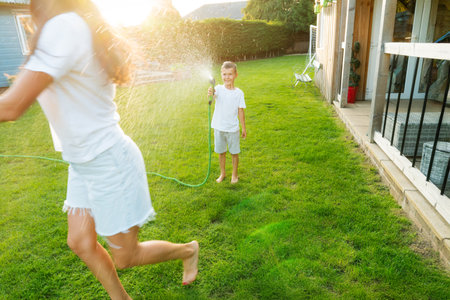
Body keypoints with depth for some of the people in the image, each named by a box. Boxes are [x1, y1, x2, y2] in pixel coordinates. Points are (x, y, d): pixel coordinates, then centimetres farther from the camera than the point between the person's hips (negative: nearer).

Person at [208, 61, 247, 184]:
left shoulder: (239, 93, -6)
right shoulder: (219, 89, -7)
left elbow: (241, 111, -1)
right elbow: (214, 92, -31)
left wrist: (244, 128, 1)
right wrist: (211, 92, -56)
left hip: (233, 128, 0)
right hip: (219, 128, 1)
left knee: (234, 152, 10)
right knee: (221, 152, 15)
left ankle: (234, 174, 30)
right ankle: (222, 173, 35)